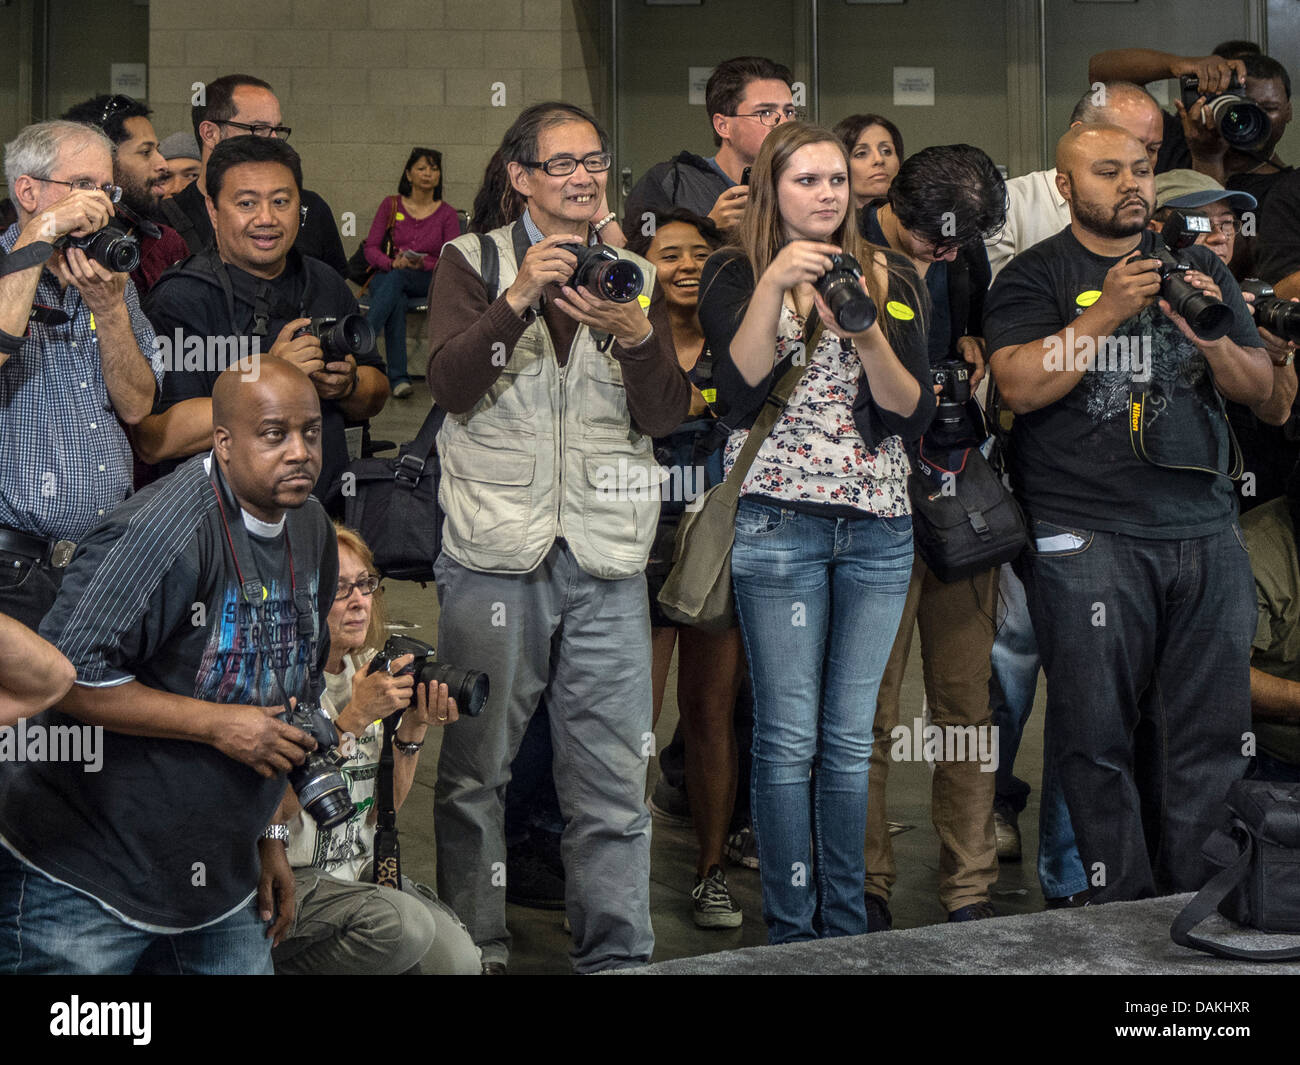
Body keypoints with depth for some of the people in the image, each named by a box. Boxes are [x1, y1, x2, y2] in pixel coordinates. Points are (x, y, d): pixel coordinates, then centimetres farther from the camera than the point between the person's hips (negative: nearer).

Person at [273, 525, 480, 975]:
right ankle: (274, 966, -6)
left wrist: (413, 730, -8)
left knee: (458, 958, -16)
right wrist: (353, 718, -24)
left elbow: (387, 806, 9)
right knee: (404, 925, -30)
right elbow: (275, 807, -23)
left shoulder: (370, 669, 8)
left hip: (361, 870, 7)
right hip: (285, 879, -7)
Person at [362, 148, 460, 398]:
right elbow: (371, 248, 2)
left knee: (395, 279, -36)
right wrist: (393, 263, -19)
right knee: (397, 301, -37)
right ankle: (398, 377, -44)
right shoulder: (391, 205, 9)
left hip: (429, 281, -1)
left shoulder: (447, 214, 6)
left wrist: (422, 264, -23)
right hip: (388, 278, 1)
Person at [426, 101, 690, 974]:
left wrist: (637, 335, -13)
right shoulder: (473, 261, 7)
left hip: (606, 557, 2)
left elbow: (667, 416, 5)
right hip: (495, 549, -2)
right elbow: (450, 383, -7)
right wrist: (518, 299, -19)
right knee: (474, 768, 3)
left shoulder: (636, 274, 14)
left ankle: (618, 956, 11)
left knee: (615, 780, 1)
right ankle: (478, 951, 15)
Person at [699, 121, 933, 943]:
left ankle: (848, 929, 16)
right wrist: (773, 285, -21)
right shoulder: (735, 274, 2)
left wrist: (868, 332, -16)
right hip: (780, 524, -3)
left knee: (851, 736, 7)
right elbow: (741, 395, -13)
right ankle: (791, 931, 6)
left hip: (880, 528, 3)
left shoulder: (893, 279, 9)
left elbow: (913, 415, 0)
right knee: (789, 736, -2)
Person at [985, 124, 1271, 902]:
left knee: (1211, 735, 3)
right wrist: (1105, 313, -17)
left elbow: (1259, 387, 13)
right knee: (1099, 736, -4)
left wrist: (1210, 336, -6)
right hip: (1088, 537, -4)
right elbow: (1021, 386, -9)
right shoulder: (1034, 277, 5)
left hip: (1206, 530, 4)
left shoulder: (1200, 269, 17)